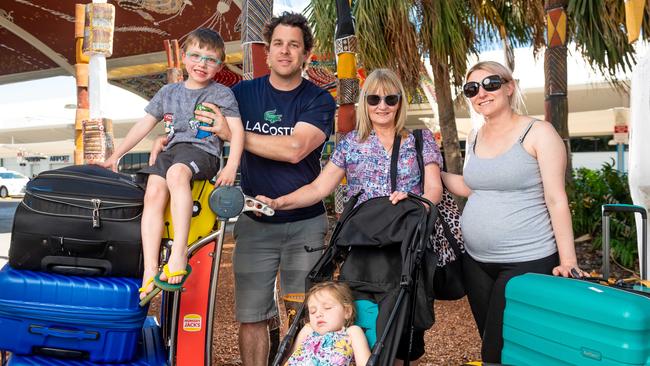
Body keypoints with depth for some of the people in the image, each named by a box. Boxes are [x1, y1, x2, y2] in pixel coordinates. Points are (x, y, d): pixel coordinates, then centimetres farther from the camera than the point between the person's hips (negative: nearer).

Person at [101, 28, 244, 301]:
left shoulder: (222, 94, 8)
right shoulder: (168, 92, 21)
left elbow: (237, 130, -2)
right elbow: (144, 125, 24)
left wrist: (231, 167, -17)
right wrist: (115, 156, 23)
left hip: (202, 150, -5)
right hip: (170, 150, 5)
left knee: (177, 173, -37)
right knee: (153, 193, -23)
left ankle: (179, 254, -41)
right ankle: (150, 271, -25)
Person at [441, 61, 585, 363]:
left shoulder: (538, 133, -9)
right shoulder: (475, 139, 8)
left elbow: (556, 199, -12)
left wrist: (568, 262, -15)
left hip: (527, 261, -6)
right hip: (476, 261, 6)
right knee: (488, 341, 17)